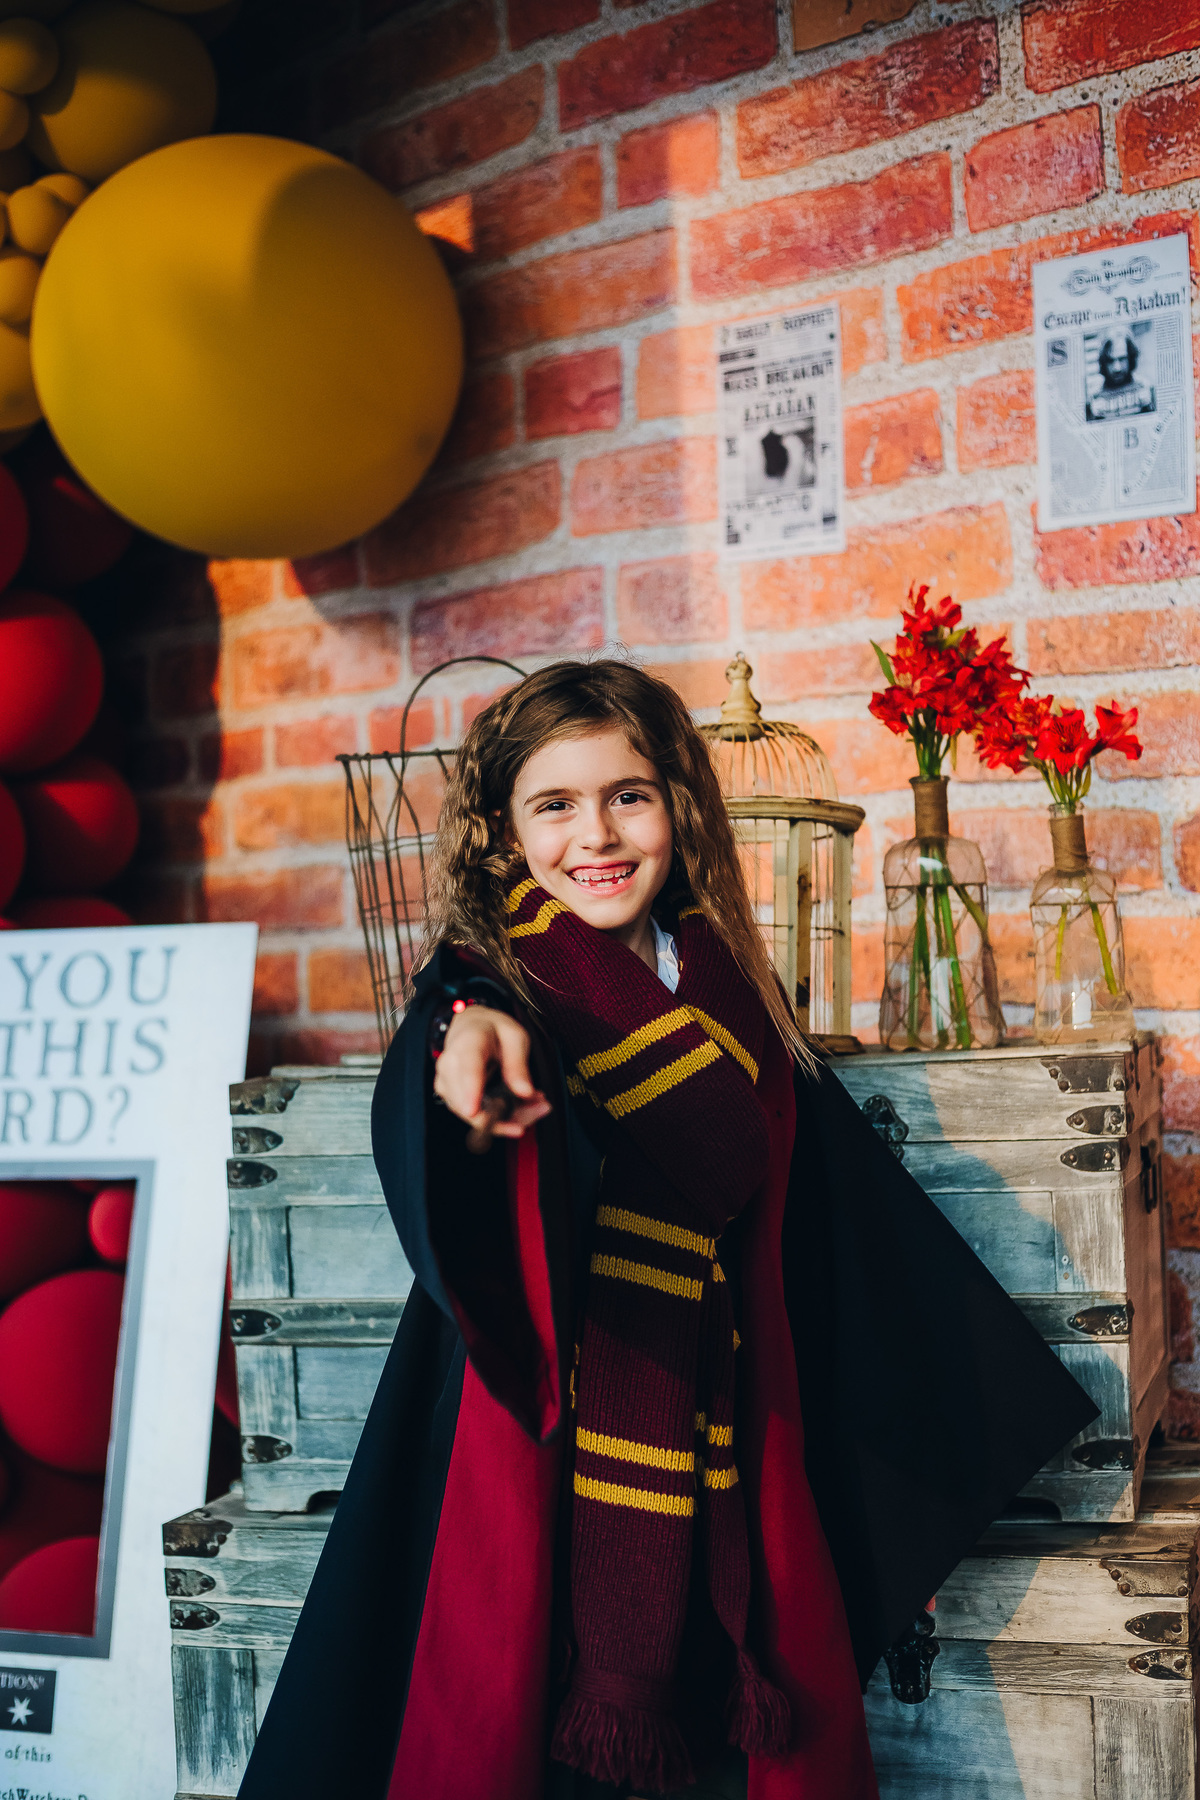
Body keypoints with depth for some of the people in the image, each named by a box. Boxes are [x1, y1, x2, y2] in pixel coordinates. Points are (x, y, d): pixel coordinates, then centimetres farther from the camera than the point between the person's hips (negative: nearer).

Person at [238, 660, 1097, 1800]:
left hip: (717, 1439, 4)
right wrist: (467, 1031, -51)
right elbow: (419, 1132, -28)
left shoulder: (728, 991, 7)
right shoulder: (493, 975, -5)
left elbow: (826, 1232, 14)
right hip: (542, 1438, -4)